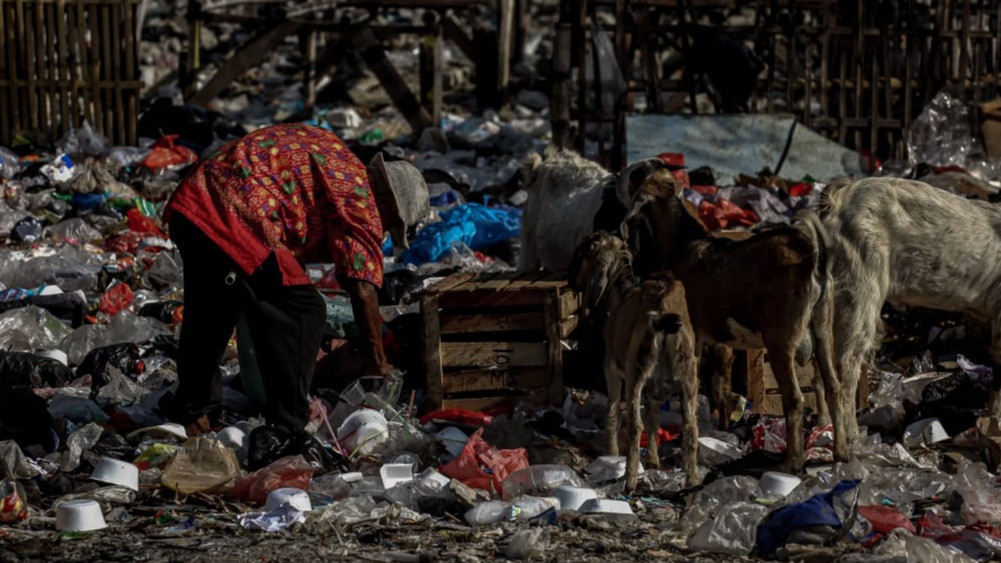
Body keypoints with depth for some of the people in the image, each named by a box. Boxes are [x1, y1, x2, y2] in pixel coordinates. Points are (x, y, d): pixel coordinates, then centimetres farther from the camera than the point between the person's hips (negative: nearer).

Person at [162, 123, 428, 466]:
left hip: (188, 203, 10)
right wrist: (377, 364, 0)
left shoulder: (331, 152, 23)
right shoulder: (359, 196, -2)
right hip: (232, 219, -10)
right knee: (302, 313, -3)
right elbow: (363, 288, -8)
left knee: (210, 312, 27)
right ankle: (282, 432, -6)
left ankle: (193, 413, 42)